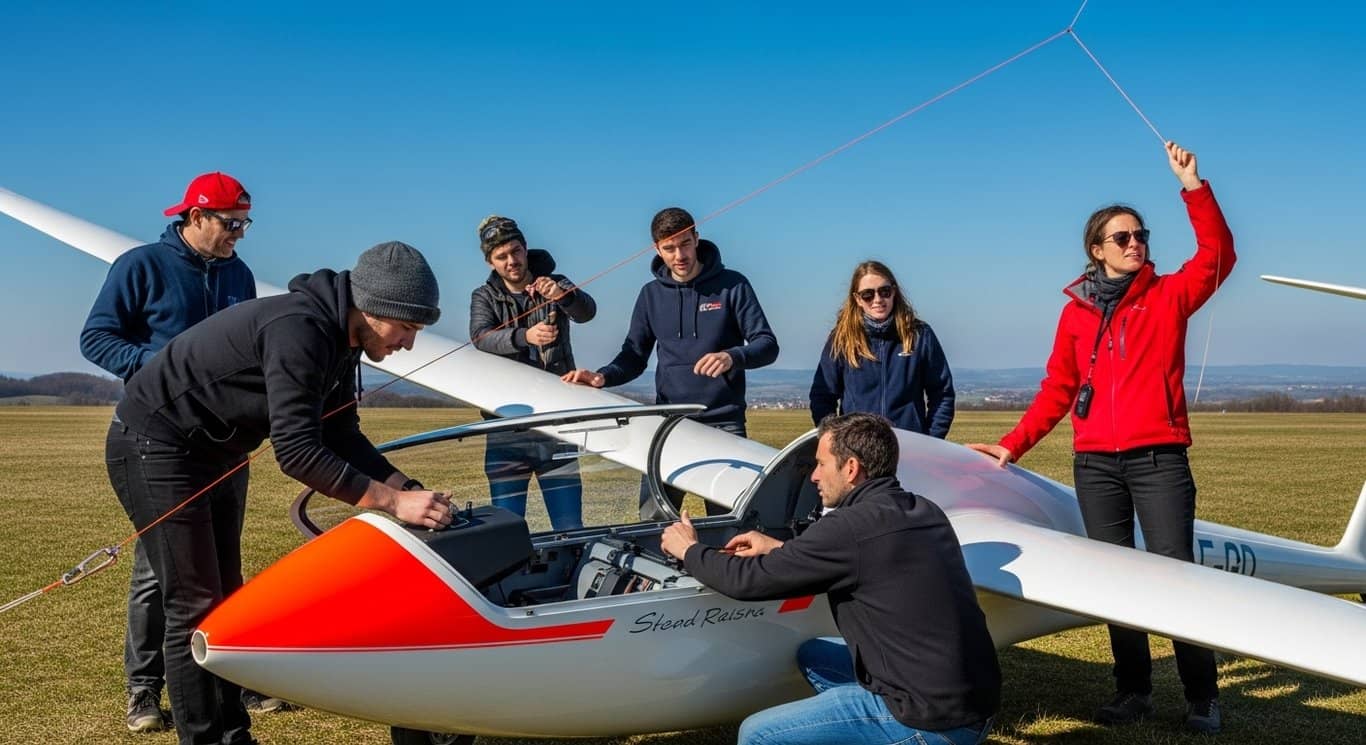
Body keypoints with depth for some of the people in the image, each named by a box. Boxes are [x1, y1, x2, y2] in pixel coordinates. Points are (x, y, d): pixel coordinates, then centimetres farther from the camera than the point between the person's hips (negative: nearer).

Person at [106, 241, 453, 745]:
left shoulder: (339, 340, 2)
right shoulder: (298, 331, -29)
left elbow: (341, 437, 8)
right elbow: (296, 451, -32)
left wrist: (408, 488, -5)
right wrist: (393, 502, -30)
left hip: (210, 456, 10)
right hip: (153, 449, -10)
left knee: (225, 601, 12)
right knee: (195, 608, -8)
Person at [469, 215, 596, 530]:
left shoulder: (556, 285, 8)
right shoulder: (484, 297, 8)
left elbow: (586, 311, -13)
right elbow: (481, 338, -13)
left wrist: (563, 295, -37)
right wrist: (524, 336, -34)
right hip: (507, 431, 0)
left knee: (570, 527, -2)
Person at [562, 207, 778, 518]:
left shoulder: (732, 285, 0)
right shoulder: (651, 295, 11)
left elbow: (767, 345, -3)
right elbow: (635, 355, 15)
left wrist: (732, 357, -24)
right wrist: (603, 376, -6)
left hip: (724, 422, -2)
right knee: (652, 516, -3)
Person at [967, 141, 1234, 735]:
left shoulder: (1169, 296, 7)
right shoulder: (1077, 312, 12)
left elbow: (1217, 257, -11)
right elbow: (1057, 390, 14)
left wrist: (1193, 187, -17)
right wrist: (1013, 445, 6)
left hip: (1159, 458, -3)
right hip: (1094, 463, 3)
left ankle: (1202, 698, 0)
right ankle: (1133, 691, 14)